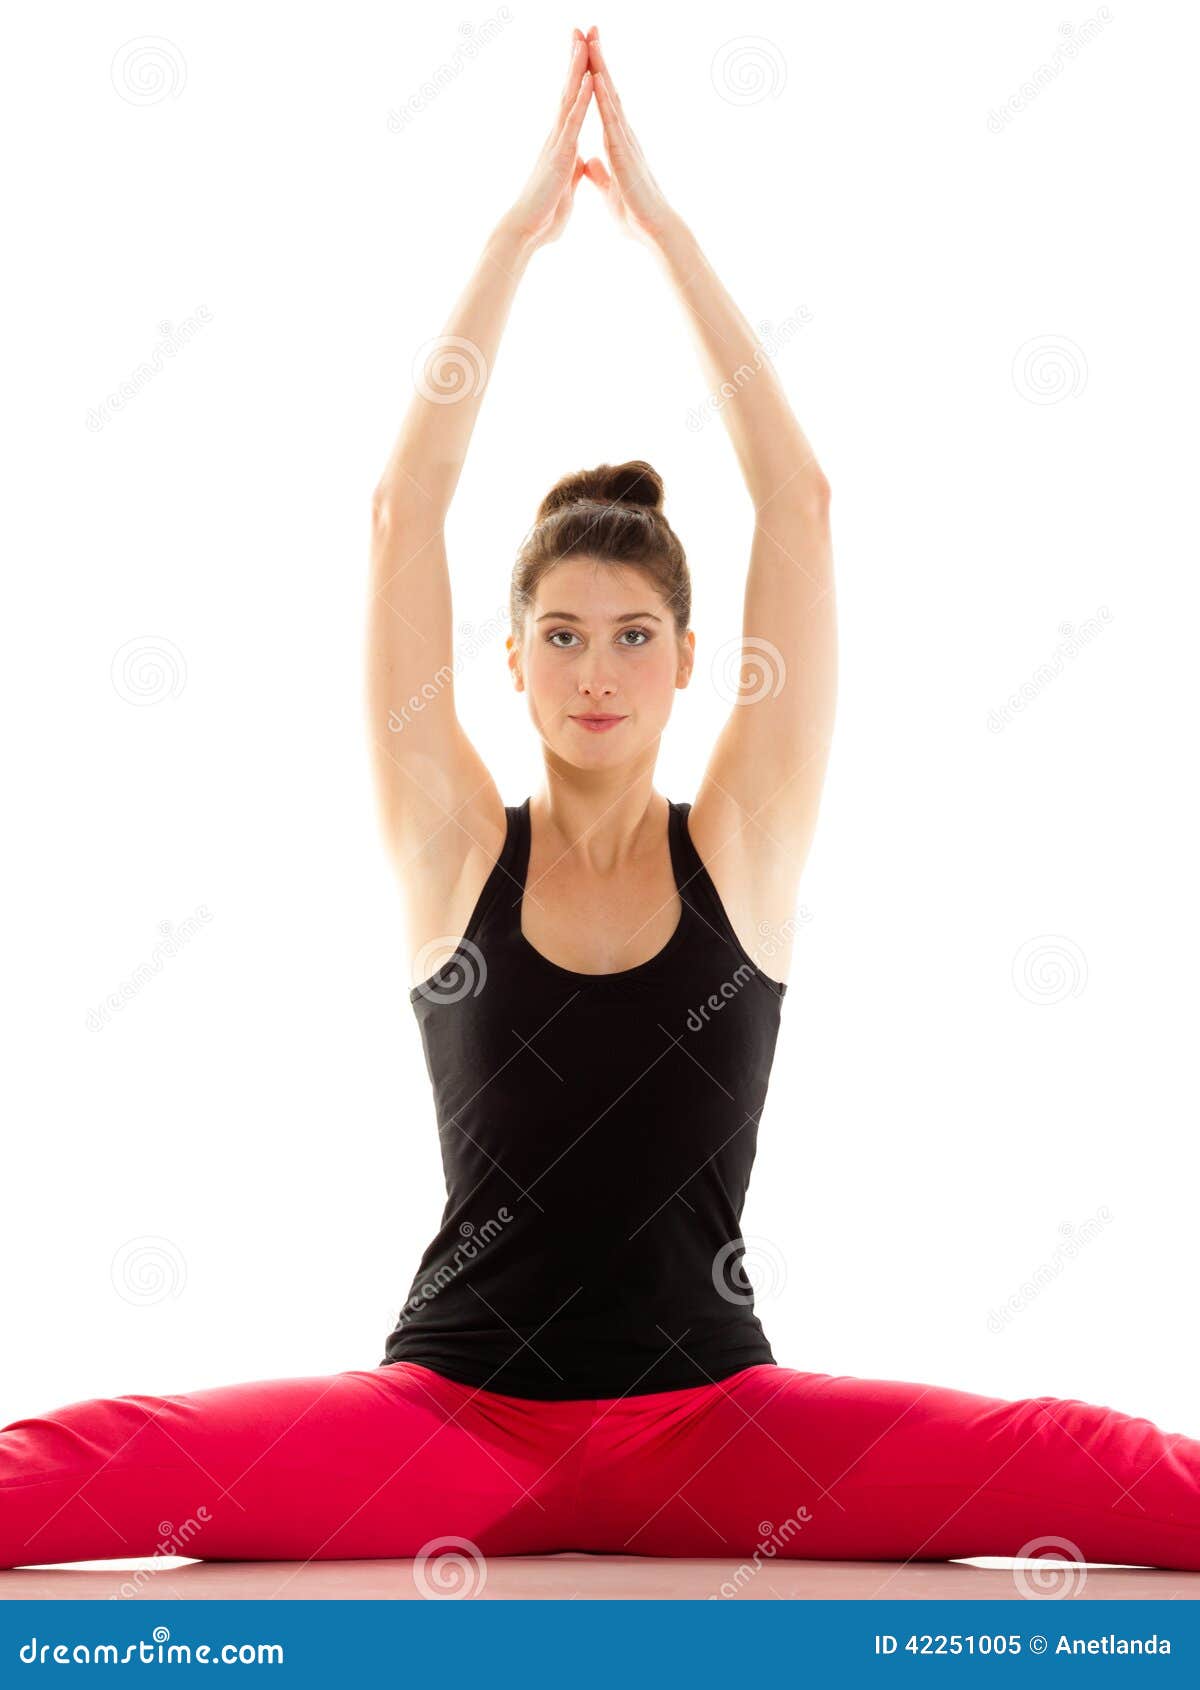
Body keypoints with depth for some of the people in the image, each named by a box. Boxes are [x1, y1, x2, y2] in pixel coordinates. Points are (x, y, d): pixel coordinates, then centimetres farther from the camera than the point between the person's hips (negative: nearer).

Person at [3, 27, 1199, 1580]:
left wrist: (658, 218, -1)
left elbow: (796, 502, -3)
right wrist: (524, 225, -3)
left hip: (711, 1422, 1)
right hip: (451, 1415, 0)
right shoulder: (456, 849, 2)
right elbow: (405, 511, -5)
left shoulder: (742, 843, 2)